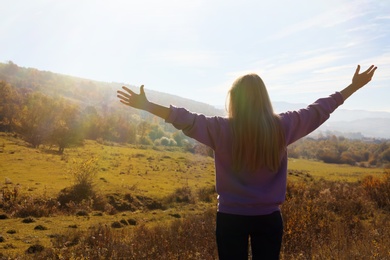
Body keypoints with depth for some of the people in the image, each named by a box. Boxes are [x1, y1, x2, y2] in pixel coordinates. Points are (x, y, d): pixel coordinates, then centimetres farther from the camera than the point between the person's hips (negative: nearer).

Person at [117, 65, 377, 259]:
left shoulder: (222, 129, -13)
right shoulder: (283, 126, -6)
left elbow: (187, 119, -14)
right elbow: (318, 111, 4)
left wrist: (147, 105, -9)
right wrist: (354, 87, 16)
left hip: (231, 217, -2)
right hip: (269, 218, 2)